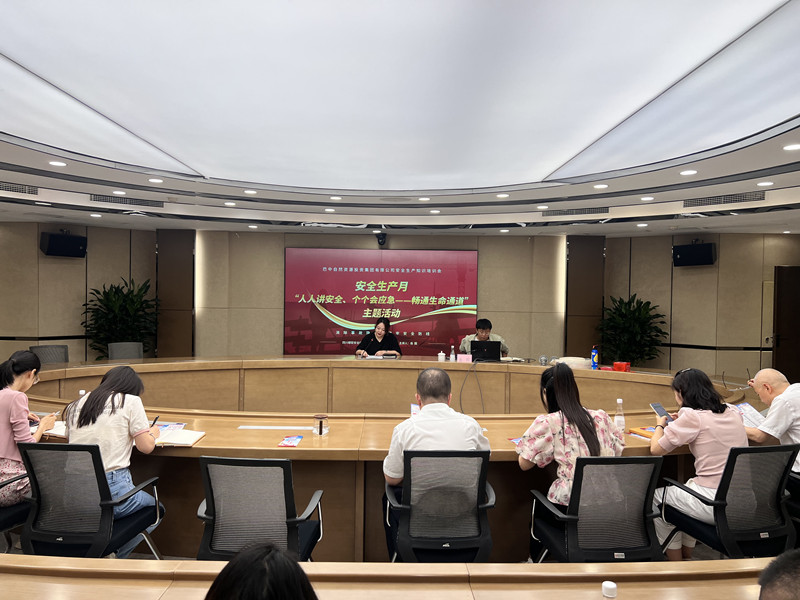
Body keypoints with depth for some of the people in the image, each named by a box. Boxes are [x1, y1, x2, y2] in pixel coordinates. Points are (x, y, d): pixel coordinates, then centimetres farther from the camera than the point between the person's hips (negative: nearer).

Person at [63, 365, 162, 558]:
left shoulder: (77, 405, 12)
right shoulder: (131, 401, -3)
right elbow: (146, 447, -4)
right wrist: (152, 433, 17)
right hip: (111, 492, -6)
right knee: (156, 509, 21)